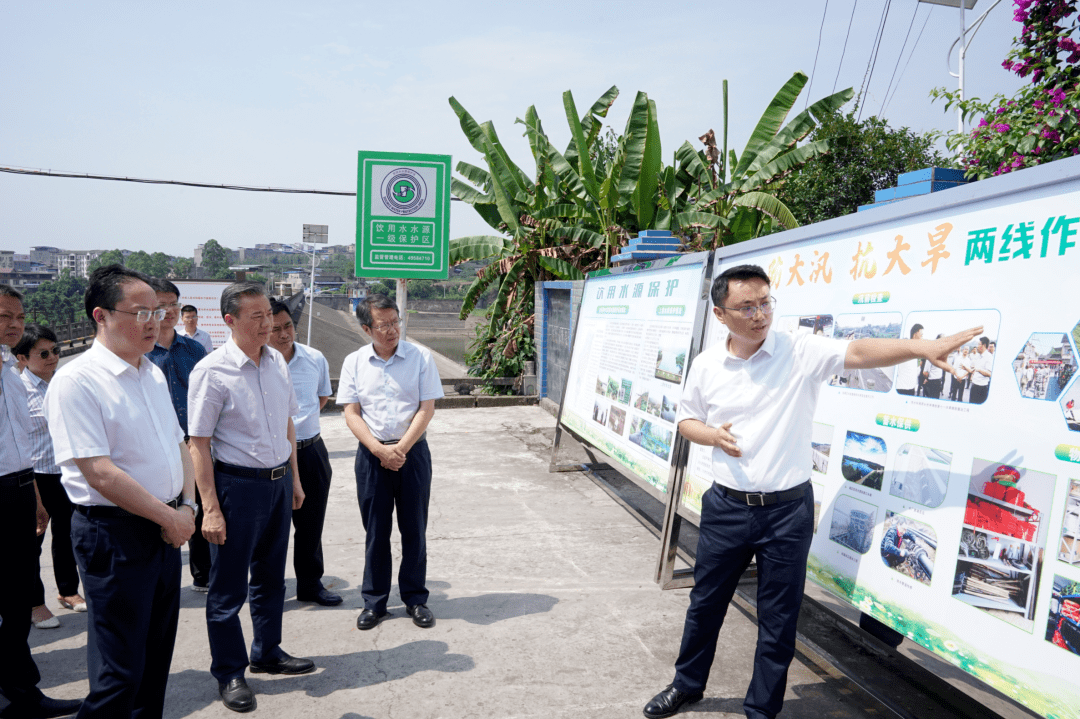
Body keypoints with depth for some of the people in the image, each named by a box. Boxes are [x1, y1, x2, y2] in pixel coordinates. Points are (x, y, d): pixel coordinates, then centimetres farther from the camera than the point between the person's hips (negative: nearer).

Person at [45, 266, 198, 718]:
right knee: (119, 673, 2)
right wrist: (170, 516, -14)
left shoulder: (153, 375, 10)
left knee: (156, 658, 18)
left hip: (166, 528, 8)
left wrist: (187, 508, -1)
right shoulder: (75, 381, -15)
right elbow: (100, 473, -20)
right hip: (114, 534, -7)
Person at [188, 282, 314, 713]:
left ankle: (267, 653, 38)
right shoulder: (212, 371, -15)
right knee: (229, 587, 7)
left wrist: (294, 478, 15)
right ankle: (229, 674, 25)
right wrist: (210, 509, -16)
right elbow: (199, 444, -14)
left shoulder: (277, 361, 4)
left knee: (271, 576, 20)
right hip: (237, 484, -6)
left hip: (279, 481, 6)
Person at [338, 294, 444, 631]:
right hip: (371, 454, 1)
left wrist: (401, 449, -12)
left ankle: (415, 599, 21)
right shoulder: (354, 362, 1)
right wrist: (380, 450, -13)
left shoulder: (420, 357, -3)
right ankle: (374, 601, 22)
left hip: (413, 452, -1)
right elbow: (351, 414, 0)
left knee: (414, 528, 7)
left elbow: (427, 408, -5)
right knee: (375, 530, 9)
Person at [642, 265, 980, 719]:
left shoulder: (801, 353, -9)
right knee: (705, 601, 17)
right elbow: (687, 419, 12)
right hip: (726, 507, 3)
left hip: (788, 511, -2)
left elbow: (858, 353, -23)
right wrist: (713, 436, -9)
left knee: (779, 619, 9)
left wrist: (922, 348, -39)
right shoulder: (706, 365, 0)